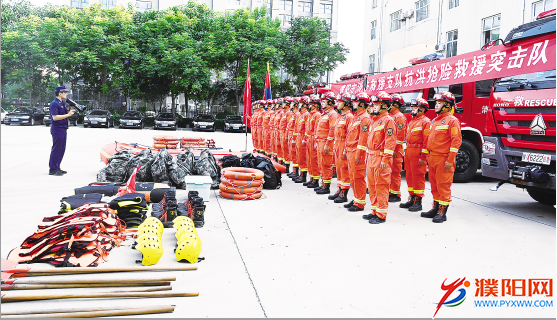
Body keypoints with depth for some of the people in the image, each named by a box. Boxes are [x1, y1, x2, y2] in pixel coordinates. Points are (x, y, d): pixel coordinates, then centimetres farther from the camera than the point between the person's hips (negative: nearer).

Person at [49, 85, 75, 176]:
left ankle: (57, 168, 21)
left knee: (62, 150, 13)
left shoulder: (63, 103, 14)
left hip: (63, 128, 9)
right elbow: (55, 117, -21)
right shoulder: (54, 103, -13)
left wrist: (70, 111, 2)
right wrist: (68, 115, -22)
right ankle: (52, 169, 1)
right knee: (56, 150, -5)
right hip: (57, 129, -9)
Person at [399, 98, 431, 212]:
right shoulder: (412, 121, 18)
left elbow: (427, 140, -15)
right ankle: (411, 199, 22)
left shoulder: (425, 121, -10)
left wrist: (423, 156, -19)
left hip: (418, 152, -9)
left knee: (418, 177, -4)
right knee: (409, 176, 13)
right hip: (409, 151, 9)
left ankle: (418, 202, 3)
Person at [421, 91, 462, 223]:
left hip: (443, 159, -8)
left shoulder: (452, 120, -9)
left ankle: (442, 212, 2)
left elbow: (456, 141, -14)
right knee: (434, 184, 13)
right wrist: (426, 156, 19)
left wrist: (450, 160, -18)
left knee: (443, 185, -4)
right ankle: (436, 208, 24)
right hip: (432, 158, 8)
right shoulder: (435, 121, 17)